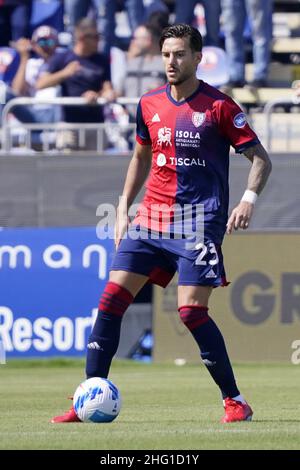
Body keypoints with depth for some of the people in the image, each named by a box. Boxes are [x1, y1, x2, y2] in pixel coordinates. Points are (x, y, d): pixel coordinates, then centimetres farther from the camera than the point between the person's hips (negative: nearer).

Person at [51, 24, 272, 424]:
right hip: (151, 216, 5)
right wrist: (124, 208, 17)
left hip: (199, 218, -5)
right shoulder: (149, 104, 9)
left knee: (191, 310, -14)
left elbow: (260, 158, -3)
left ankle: (234, 401, 1)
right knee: (112, 299, -5)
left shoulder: (218, 106, -6)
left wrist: (249, 198, -19)